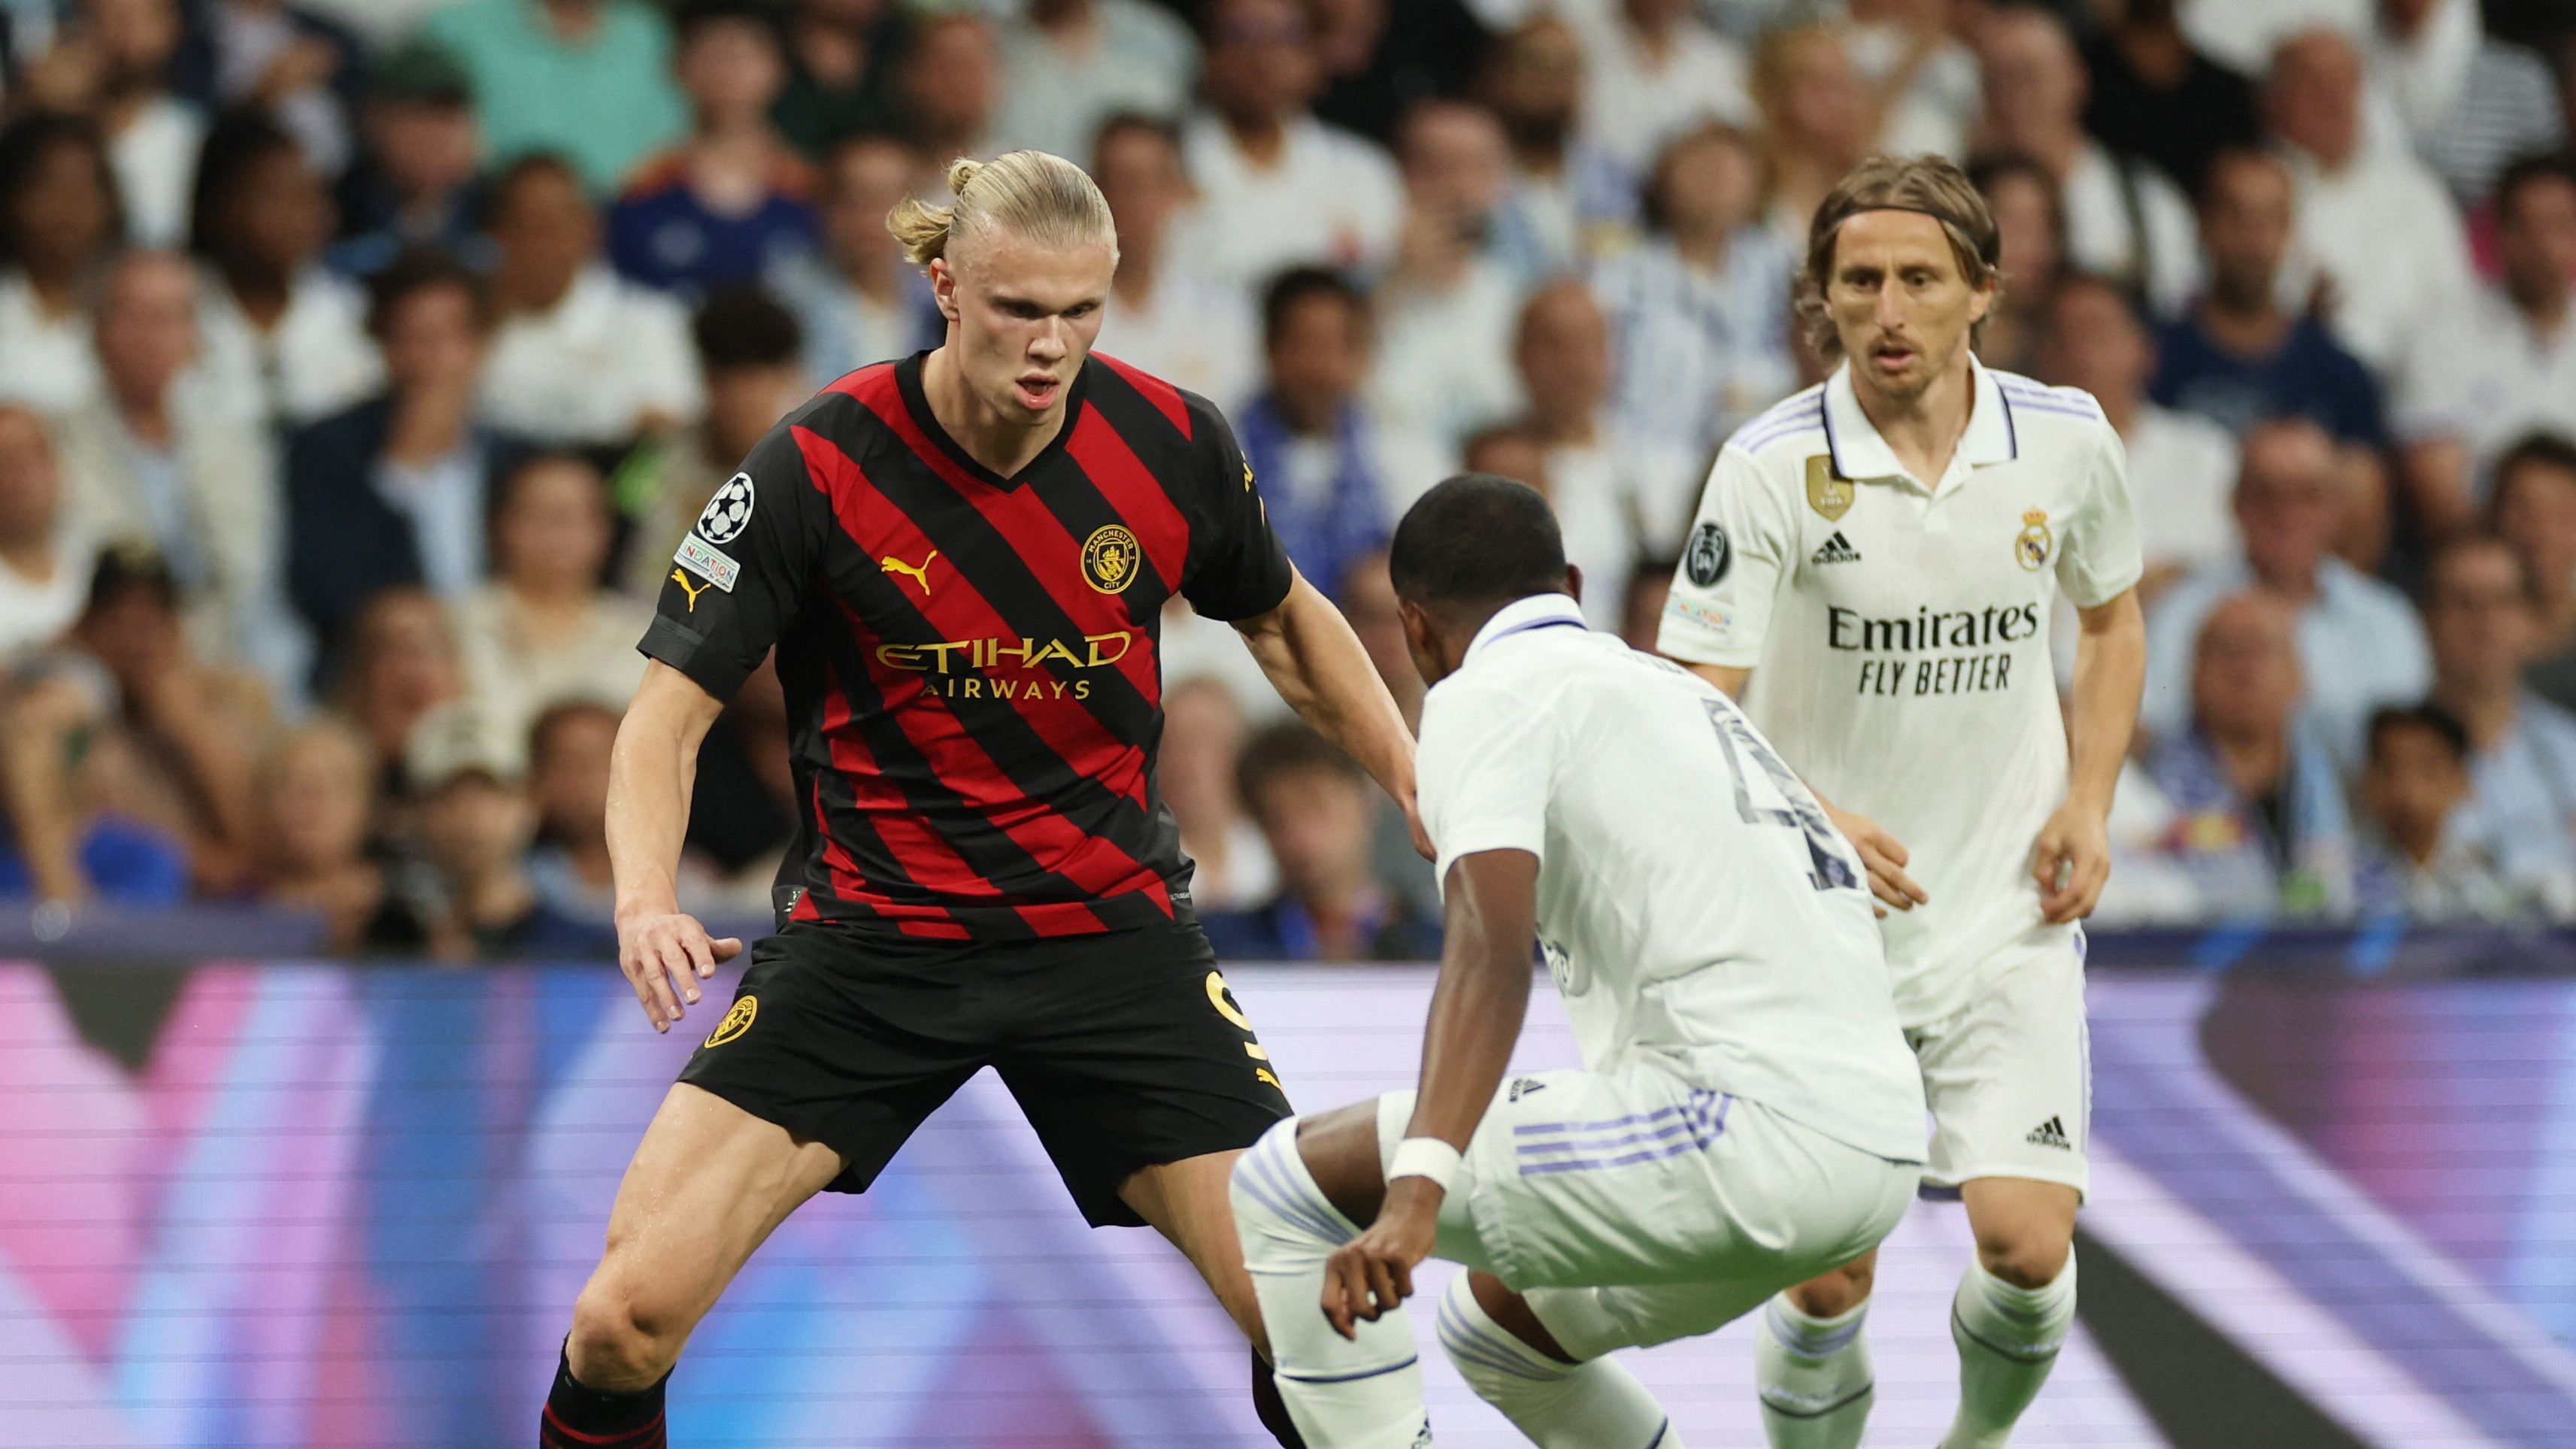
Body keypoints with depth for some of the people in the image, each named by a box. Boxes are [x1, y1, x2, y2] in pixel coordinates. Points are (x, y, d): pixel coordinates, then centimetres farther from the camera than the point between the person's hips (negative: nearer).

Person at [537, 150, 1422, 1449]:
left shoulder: (1171, 443, -8)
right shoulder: (820, 463, -15)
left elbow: (1286, 625, 14)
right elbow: (669, 713, -12)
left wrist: (1425, 794, 8)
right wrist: (645, 902, -30)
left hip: (1109, 926, 2)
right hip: (867, 936, -2)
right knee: (622, 1325, -16)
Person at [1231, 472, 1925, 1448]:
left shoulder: (1488, 696, 1)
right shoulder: (1676, 691, 27)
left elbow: (1491, 951, -17)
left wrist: (1415, 1193, -30)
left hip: (1746, 1128, -9)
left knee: (1290, 1184, 0)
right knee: (1497, 1328, 30)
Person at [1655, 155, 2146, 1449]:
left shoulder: (2066, 442, -3)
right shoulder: (1772, 467, -12)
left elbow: (2110, 623, 17)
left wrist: (2089, 801, 2)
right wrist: (1810, 822, -28)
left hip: (2010, 918, 2)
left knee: (2025, 1244, -12)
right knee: (1827, 1276, -6)